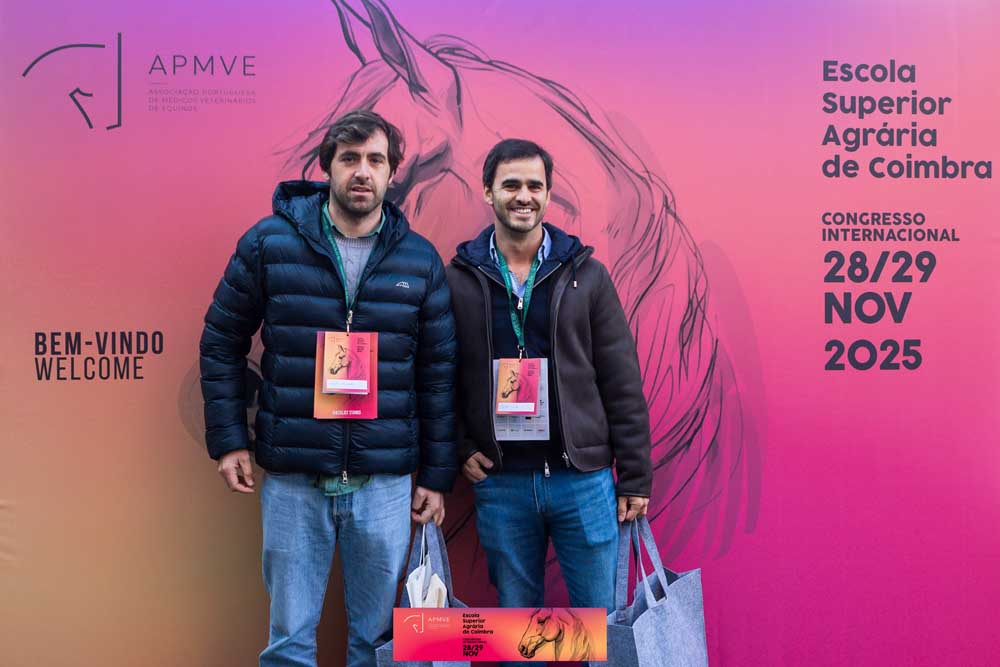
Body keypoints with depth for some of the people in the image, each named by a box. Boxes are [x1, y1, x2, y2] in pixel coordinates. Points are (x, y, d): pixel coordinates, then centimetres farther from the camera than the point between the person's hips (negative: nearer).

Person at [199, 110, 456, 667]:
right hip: (292, 480, -1)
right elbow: (222, 343, 5)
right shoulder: (269, 242, -2)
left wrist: (438, 476, 4)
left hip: (385, 483, 1)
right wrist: (228, 441, 0)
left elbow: (438, 372, 4)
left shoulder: (420, 259, 1)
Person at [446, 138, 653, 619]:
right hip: (499, 482, 1)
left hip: (584, 477, 0)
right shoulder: (458, 279, 2)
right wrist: (459, 448, -4)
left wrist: (636, 475, 0)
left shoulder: (586, 274, 2)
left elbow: (622, 383, 1)